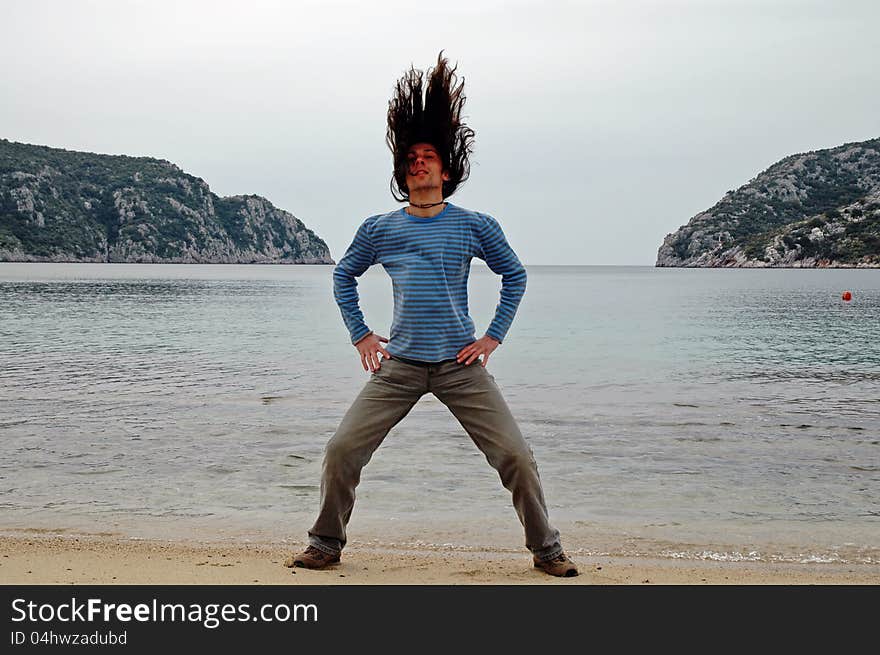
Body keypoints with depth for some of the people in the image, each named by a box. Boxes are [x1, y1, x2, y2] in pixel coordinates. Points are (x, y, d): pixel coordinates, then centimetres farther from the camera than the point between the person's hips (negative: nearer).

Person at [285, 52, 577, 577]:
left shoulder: (475, 226, 1)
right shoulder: (379, 229, 5)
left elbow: (515, 276, 13)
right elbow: (343, 277, 21)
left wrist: (493, 337, 6)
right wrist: (361, 336, 12)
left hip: (461, 364, -1)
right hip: (398, 365, 1)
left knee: (517, 456, -5)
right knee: (342, 450, -4)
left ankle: (547, 550, 13)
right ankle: (326, 546, 16)